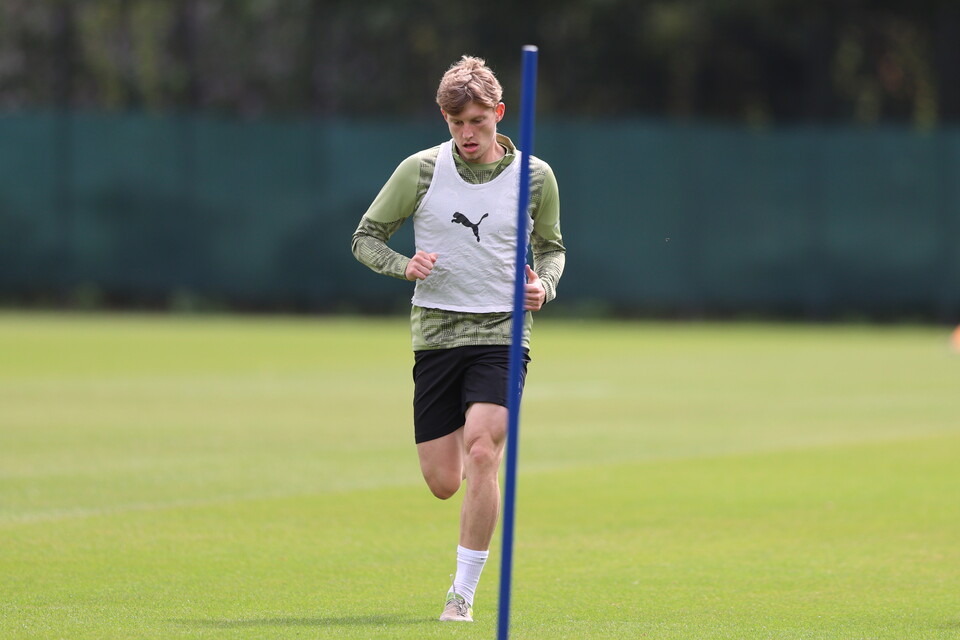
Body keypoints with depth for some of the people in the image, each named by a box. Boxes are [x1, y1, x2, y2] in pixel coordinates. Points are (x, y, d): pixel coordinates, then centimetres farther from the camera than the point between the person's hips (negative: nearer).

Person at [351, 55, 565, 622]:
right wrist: (403, 265, -14)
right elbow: (366, 237, 7)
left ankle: (464, 593, -12)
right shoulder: (421, 171, -1)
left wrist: (544, 285, -5)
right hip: (436, 334, 1)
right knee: (443, 483, 1)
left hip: (503, 335, -1)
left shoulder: (535, 177, 1)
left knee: (482, 454, -21)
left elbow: (552, 247, 17)